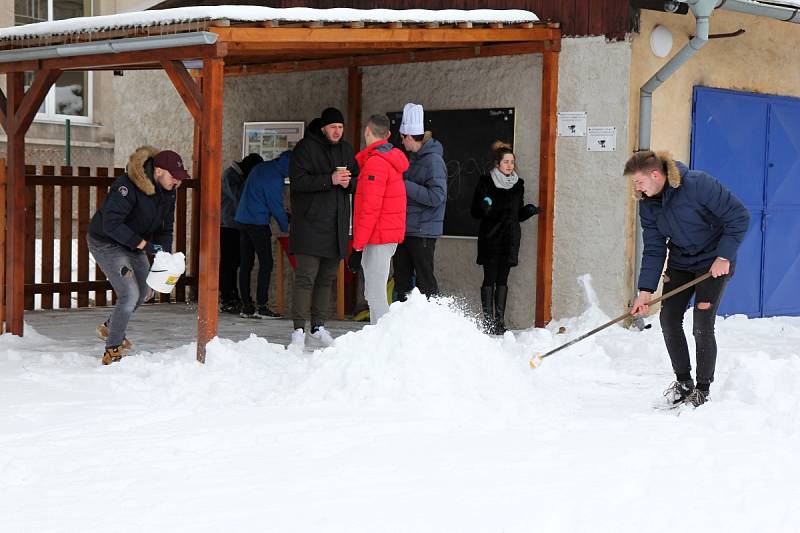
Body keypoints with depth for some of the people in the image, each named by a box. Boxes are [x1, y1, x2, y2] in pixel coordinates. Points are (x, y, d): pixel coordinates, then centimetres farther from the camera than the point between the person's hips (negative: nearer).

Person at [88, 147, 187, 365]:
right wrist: (144, 244, -39)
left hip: (133, 244, 9)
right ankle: (112, 351, -4)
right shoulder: (127, 186, -31)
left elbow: (165, 227, 4)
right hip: (106, 243, -9)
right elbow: (111, 224, -37)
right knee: (130, 294, -16)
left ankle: (110, 328, 43)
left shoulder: (168, 191, -5)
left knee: (144, 292, 19)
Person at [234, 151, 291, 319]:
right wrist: (286, 226, 4)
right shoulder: (274, 177, -14)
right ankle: (261, 306, -8)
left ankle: (246, 306, 8)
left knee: (245, 264, 7)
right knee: (266, 263, -5)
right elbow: (276, 206, -11)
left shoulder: (260, 167, 14)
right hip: (258, 222, -9)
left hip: (242, 219, 9)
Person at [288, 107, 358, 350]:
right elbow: (297, 181, -14)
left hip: (337, 225, 6)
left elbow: (358, 181, 20)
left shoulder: (346, 150, 15)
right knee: (306, 277, -10)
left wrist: (349, 182, -4)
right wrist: (330, 180, -21)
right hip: (310, 223, -6)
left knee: (327, 277, 10)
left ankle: (318, 326, 19)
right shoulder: (305, 148, -5)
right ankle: (299, 329, -8)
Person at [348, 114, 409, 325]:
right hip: (389, 235, 10)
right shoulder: (391, 159, 15)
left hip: (378, 237, -10)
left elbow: (370, 209, -20)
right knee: (374, 293, 16)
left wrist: (357, 246, -19)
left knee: (375, 294, -10)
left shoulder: (375, 163, -16)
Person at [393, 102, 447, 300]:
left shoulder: (433, 160, -15)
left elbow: (436, 197, -23)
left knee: (424, 280, -4)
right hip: (405, 229, 9)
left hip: (423, 231, -9)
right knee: (402, 277, 14)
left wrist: (405, 186, -20)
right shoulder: (414, 158, 13)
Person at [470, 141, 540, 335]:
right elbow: (475, 211, -2)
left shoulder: (518, 184, 12)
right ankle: (488, 320, -1)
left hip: (510, 239, 3)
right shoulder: (486, 181, -1)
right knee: (489, 279, -4)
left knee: (502, 280, 5)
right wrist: (484, 207, -23)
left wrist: (529, 210, -1)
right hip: (490, 238, -3)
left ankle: (499, 320, 8)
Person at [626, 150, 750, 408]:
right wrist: (646, 290, -12)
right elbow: (653, 249, -3)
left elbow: (738, 217, -20)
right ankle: (683, 381, 18)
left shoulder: (698, 184, -26)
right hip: (680, 263, 6)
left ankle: (703, 389, 4)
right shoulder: (647, 204, -6)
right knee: (669, 319, 0)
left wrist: (724, 256, -21)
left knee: (702, 326, -12)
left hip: (714, 262, -6)